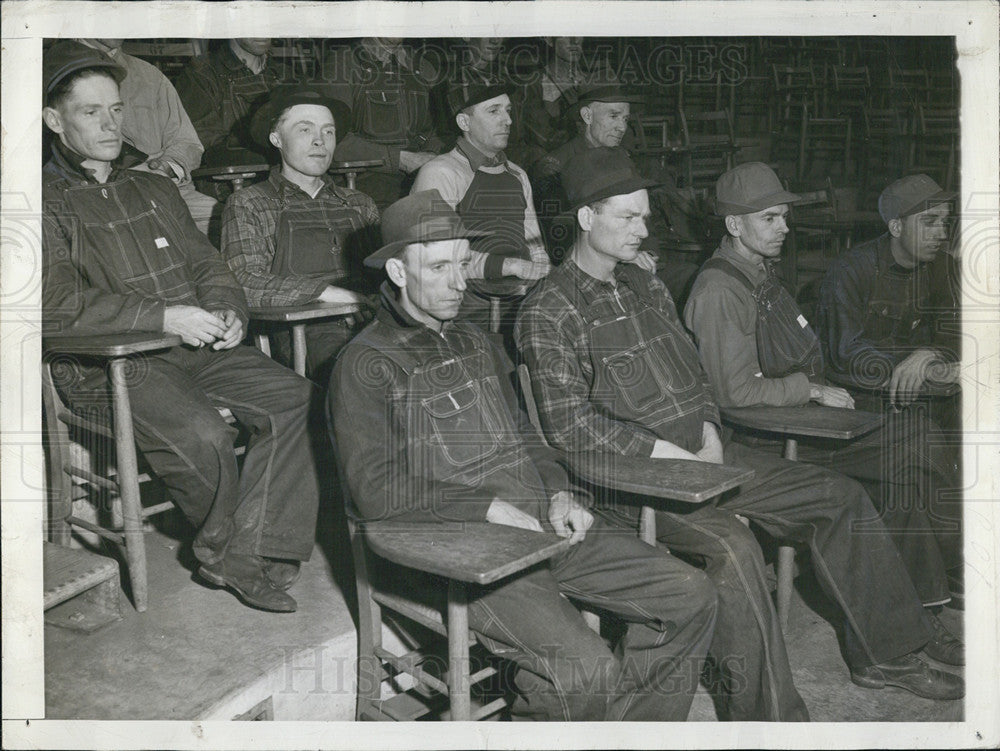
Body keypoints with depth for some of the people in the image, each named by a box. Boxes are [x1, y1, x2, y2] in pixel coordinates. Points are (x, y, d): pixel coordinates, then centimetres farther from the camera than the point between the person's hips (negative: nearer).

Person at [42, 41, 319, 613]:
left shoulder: (155, 190, 23)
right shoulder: (47, 201, 2)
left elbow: (207, 265, 22)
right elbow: (57, 303, -12)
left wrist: (227, 312, -1)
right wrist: (164, 316, -18)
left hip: (198, 348, 6)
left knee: (294, 397, -18)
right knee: (202, 433, -32)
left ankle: (235, 554, -17)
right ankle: (228, 546, -2)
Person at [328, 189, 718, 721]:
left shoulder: (475, 344, 21)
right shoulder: (367, 363, -4)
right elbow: (376, 492, -13)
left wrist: (559, 494, 6)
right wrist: (488, 507, -17)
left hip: (542, 522, 8)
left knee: (691, 598, -2)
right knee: (586, 671, -25)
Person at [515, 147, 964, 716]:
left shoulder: (646, 287, 17)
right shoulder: (549, 312, -8)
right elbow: (570, 424, -16)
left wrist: (709, 431, 0)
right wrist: (669, 453, -18)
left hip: (703, 455, 8)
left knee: (843, 497, 4)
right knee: (733, 547, -33)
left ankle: (886, 655, 15)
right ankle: (771, 716, -20)